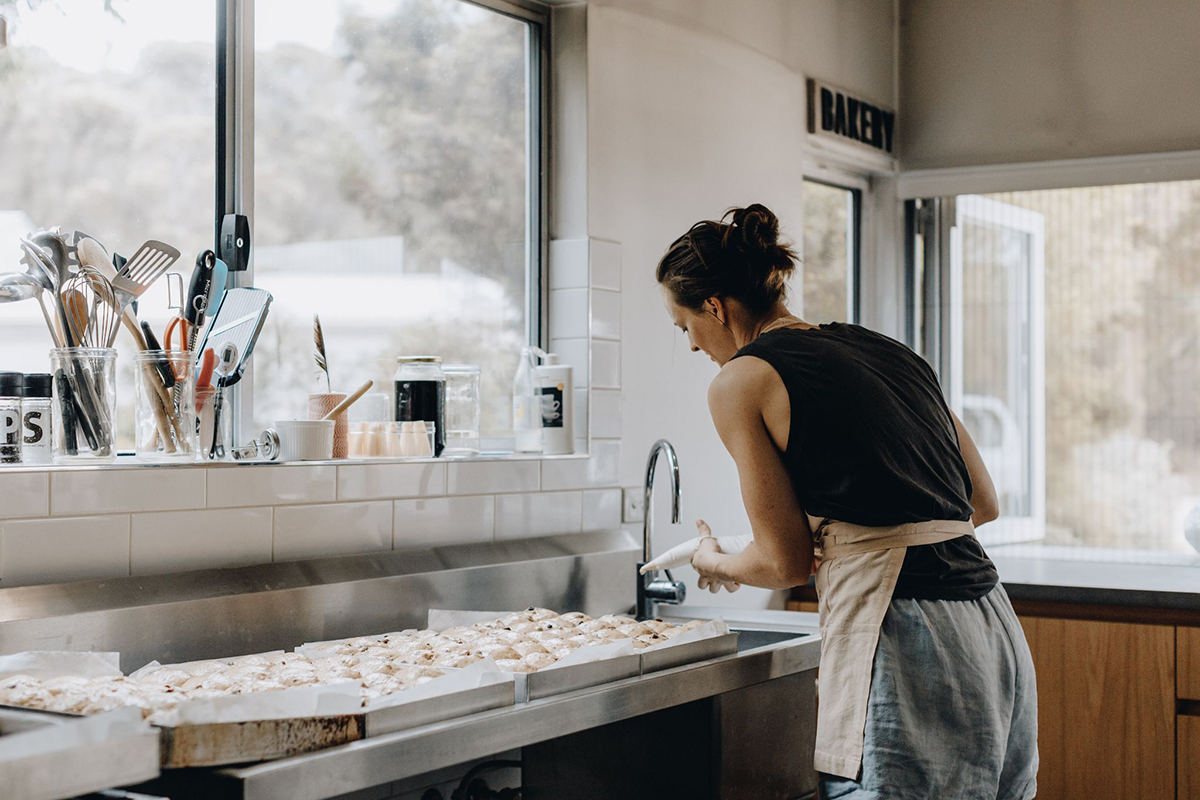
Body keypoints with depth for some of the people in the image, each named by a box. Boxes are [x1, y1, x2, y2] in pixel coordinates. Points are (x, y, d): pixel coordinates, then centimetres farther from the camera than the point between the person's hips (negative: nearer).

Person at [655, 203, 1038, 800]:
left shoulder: (740, 382, -3)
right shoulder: (885, 349, 17)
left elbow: (787, 562, -1)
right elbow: (984, 503, 20)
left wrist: (714, 563, 19)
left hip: (903, 644, -8)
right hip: (995, 633, 8)